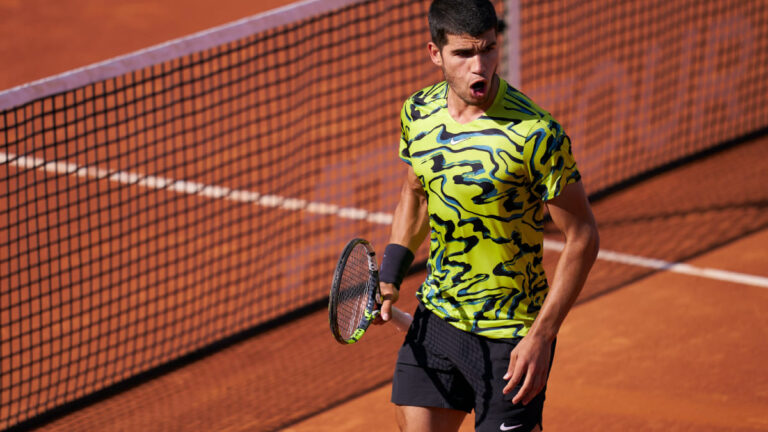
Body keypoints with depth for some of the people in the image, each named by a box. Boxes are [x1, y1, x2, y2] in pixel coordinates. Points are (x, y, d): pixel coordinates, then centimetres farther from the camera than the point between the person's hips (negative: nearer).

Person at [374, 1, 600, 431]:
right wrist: (391, 274, 5)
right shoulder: (418, 112, -2)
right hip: (435, 318, 6)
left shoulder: (536, 134, -21)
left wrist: (542, 336, -18)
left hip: (508, 339, -6)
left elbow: (583, 236, -15)